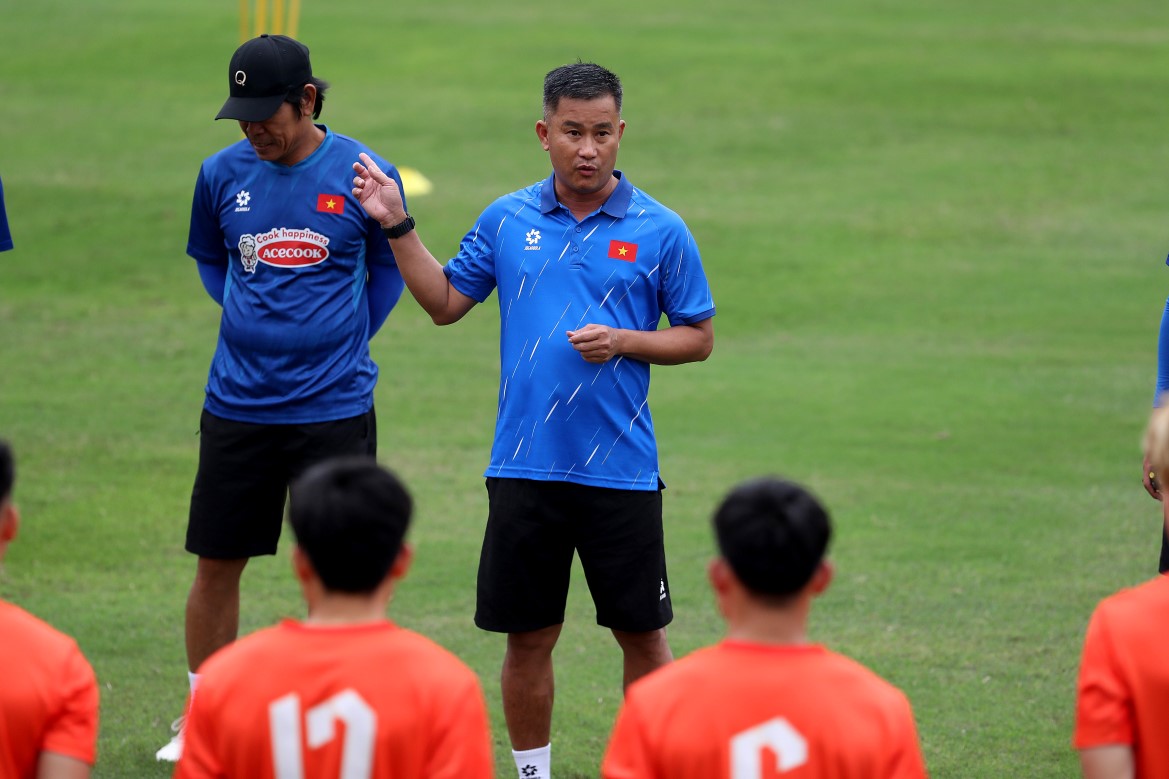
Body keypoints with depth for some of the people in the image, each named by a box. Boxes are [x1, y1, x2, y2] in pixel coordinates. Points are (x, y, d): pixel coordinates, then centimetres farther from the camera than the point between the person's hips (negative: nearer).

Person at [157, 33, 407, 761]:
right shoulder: (223, 173, 1)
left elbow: (389, 268, 11)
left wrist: (346, 340, 4)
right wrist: (251, 323, 8)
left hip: (334, 408, -2)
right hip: (237, 403, 3)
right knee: (216, 563, 8)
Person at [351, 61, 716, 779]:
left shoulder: (660, 230, -1)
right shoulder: (507, 221, 6)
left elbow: (699, 337, 4)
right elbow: (445, 302, 15)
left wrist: (622, 342, -12)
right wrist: (398, 226, 5)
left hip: (620, 470, -2)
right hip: (524, 468, 2)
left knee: (642, 634, 4)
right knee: (529, 637, 6)